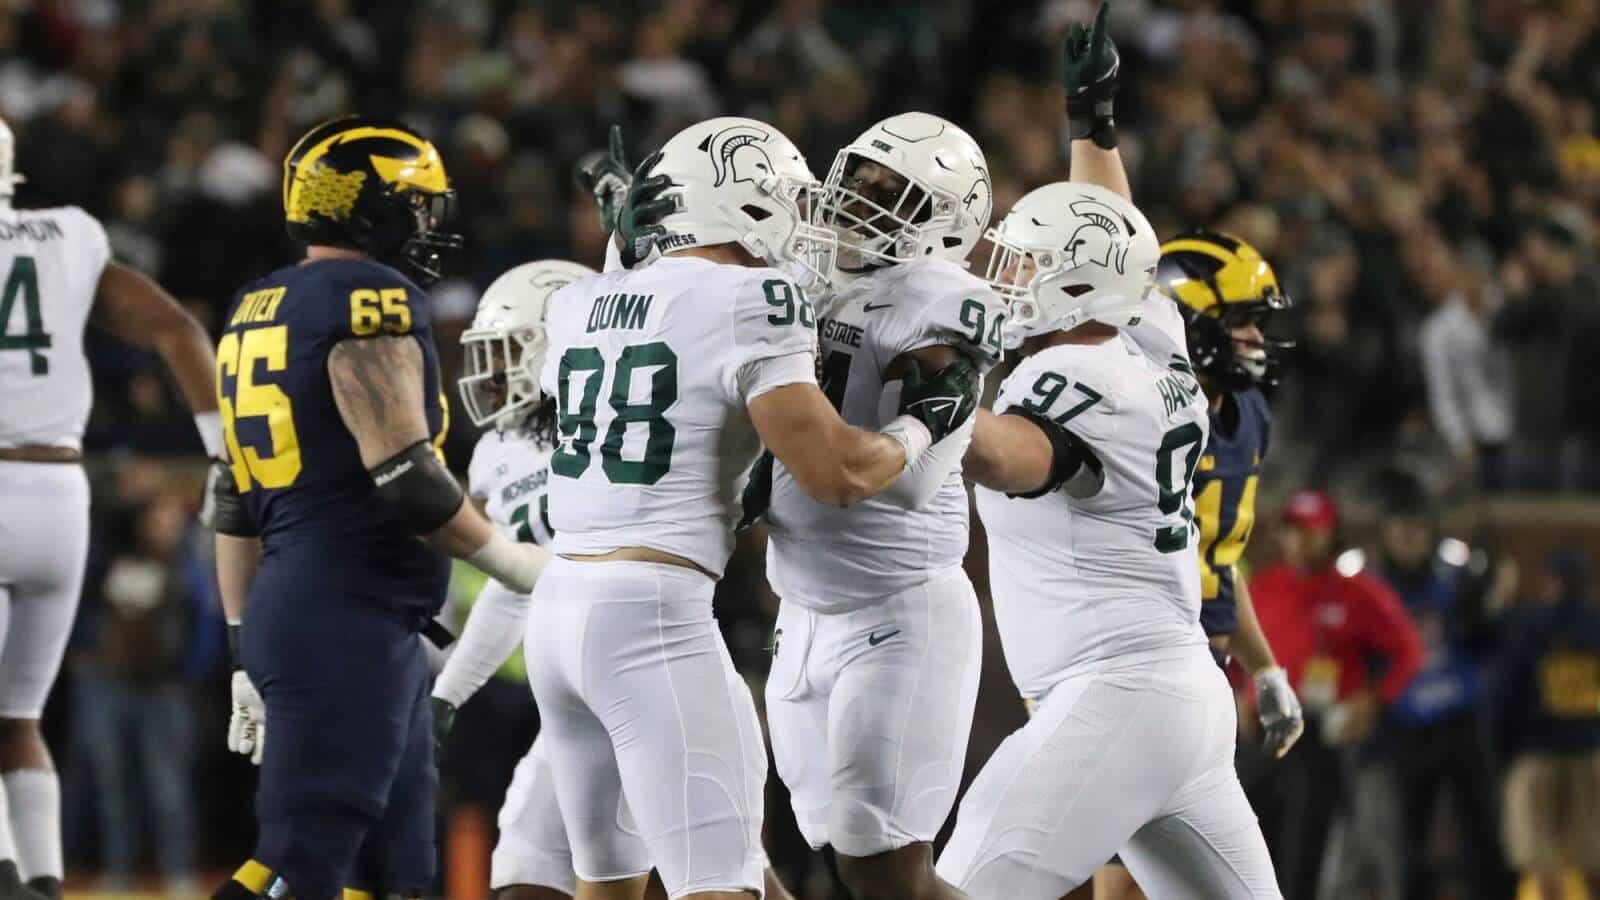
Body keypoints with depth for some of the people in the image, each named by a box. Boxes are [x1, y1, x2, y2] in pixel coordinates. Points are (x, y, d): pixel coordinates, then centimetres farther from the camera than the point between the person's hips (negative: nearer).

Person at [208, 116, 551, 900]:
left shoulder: (256, 313, 17)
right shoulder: (370, 302, -11)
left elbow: (236, 510, 19)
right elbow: (406, 479, -18)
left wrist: (248, 654, 23)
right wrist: (513, 563, -6)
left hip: (285, 608, 10)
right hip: (348, 622, -10)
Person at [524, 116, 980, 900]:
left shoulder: (580, 306, 12)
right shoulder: (749, 304, -9)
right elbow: (836, 475, -13)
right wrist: (924, 423, 5)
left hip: (559, 607, 8)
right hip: (654, 623, -8)